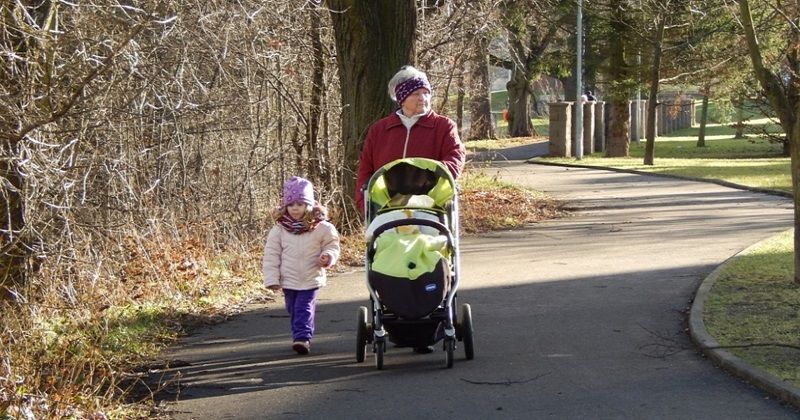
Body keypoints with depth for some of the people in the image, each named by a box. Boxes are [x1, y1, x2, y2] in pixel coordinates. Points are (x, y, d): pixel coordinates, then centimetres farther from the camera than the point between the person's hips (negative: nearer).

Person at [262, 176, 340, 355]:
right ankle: (301, 336, 28)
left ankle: (302, 337, -17)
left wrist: (328, 257, -16)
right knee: (293, 311, 13)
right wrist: (272, 278, -4)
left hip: (310, 279, -3)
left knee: (304, 309, -13)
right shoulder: (279, 229, -4)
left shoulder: (321, 227, -7)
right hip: (289, 280, 3)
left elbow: (332, 244, 6)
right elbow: (271, 255, 0)